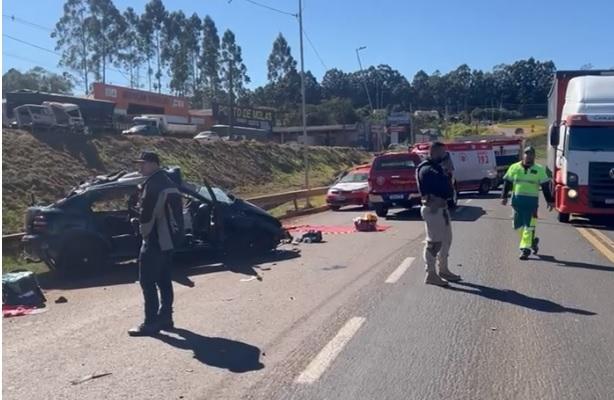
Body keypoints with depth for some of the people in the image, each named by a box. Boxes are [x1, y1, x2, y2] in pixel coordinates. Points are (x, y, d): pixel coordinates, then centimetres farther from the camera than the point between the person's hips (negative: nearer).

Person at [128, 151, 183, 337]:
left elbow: (146, 212, -19)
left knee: (147, 282, -4)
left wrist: (142, 227, -1)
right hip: (168, 239, 10)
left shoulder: (153, 184, -16)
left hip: (154, 240, -10)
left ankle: (151, 323, -2)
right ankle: (165, 318, 21)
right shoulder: (169, 183, 15)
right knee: (164, 281, 14)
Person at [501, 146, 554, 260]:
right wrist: (504, 197, 4)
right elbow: (507, 183, 9)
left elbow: (545, 186, 4)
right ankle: (532, 240, 29)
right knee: (518, 225, 7)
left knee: (529, 226, -6)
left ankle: (525, 248, -3)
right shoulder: (514, 167, 7)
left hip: (532, 201, -2)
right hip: (517, 200, 3)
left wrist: (549, 201, 2)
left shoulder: (539, 169, 4)